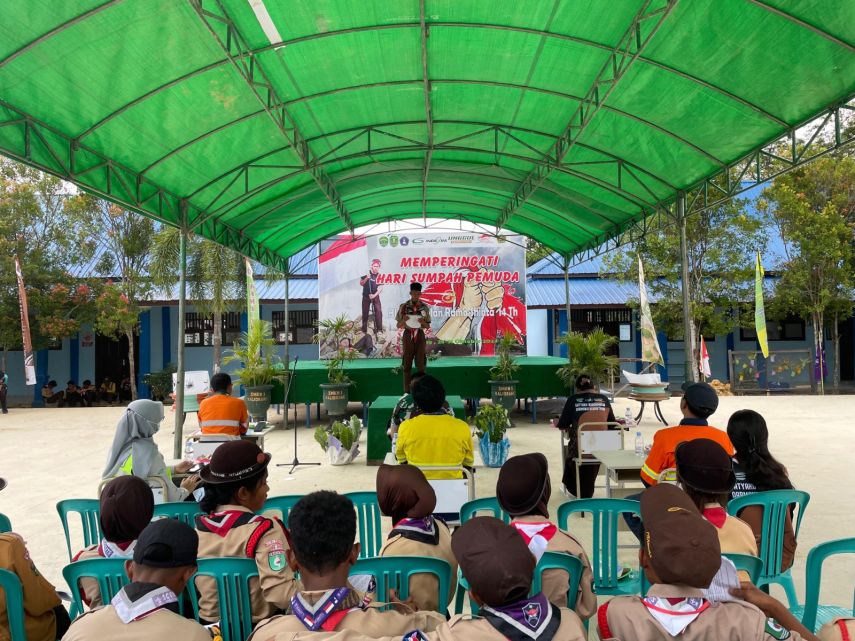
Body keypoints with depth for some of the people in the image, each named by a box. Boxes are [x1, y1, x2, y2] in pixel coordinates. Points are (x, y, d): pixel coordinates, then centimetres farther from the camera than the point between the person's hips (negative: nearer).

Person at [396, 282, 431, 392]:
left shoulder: (425, 307, 0)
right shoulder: (403, 306, -2)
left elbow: (428, 326, 4)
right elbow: (398, 325, 1)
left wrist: (423, 322, -17)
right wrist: (403, 320, -19)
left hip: (420, 335, 1)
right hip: (408, 336, 0)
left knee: (421, 364, 4)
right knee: (407, 364, 4)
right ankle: (407, 391, 12)